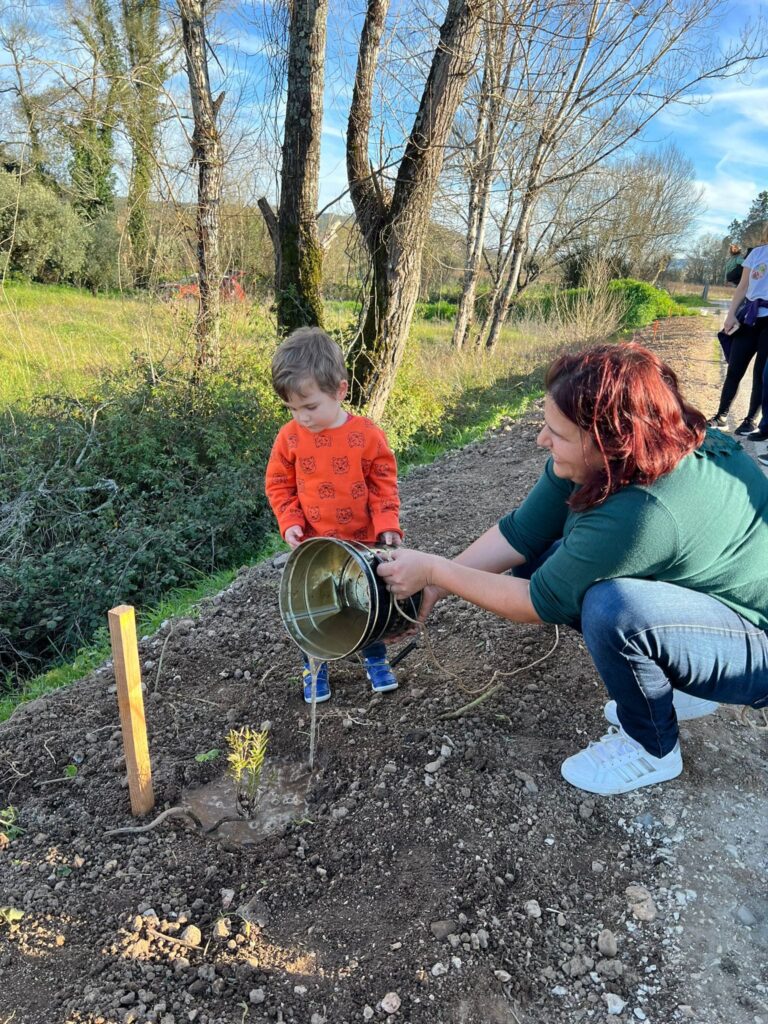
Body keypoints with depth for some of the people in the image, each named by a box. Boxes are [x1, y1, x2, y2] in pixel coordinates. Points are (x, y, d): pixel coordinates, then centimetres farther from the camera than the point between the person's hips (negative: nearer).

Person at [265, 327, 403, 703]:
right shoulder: (290, 437, -10)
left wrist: (387, 524, -14)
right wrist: (290, 523, -11)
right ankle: (314, 668, 34)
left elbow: (384, 484, -4)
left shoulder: (367, 435, -14)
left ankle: (376, 659, 40)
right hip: (312, 546, 1)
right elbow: (278, 485, 1)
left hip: (364, 543, 0)